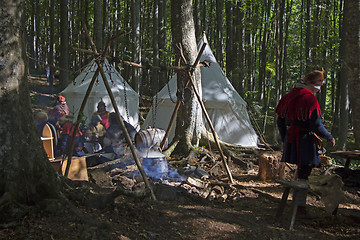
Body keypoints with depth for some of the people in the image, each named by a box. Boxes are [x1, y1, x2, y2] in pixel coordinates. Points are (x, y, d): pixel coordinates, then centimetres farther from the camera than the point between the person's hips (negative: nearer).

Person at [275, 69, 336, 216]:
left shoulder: (290, 96, 10)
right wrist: (329, 138, -2)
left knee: (300, 171, 18)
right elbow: (316, 125, -17)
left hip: (291, 140, 8)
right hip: (305, 141, -8)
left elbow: (280, 121, 14)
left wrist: (285, 139, 23)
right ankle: (301, 207, 6)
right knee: (304, 173, 1)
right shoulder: (310, 99, -15)